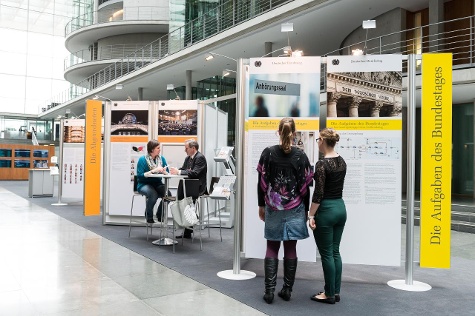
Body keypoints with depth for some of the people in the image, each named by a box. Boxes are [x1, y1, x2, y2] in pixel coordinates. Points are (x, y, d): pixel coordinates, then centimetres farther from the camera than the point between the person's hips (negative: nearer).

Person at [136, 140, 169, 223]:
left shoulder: (162, 158, 7)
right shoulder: (142, 159, -7)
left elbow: (167, 172, 3)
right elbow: (139, 175, -14)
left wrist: (164, 172, -21)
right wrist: (153, 171, -22)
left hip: (157, 184, 4)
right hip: (144, 185, -4)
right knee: (153, 194, -35)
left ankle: (159, 215, 0)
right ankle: (148, 216, -8)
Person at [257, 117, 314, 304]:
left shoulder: (268, 153, -4)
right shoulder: (300, 155, -5)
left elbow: (262, 182, -2)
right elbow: (304, 186, -2)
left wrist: (261, 205, 9)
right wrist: (306, 210, 9)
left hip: (273, 209, 0)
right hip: (295, 209, 0)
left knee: (272, 249, 8)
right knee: (290, 249, 7)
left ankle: (269, 291, 7)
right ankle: (287, 290, 15)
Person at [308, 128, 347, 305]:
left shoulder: (322, 164, -17)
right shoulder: (342, 161, 7)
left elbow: (318, 193, -18)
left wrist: (311, 215, -13)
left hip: (326, 210, -8)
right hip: (340, 207, 8)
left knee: (326, 253, 3)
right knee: (335, 251, 15)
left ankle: (329, 294, 13)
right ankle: (336, 291, 22)